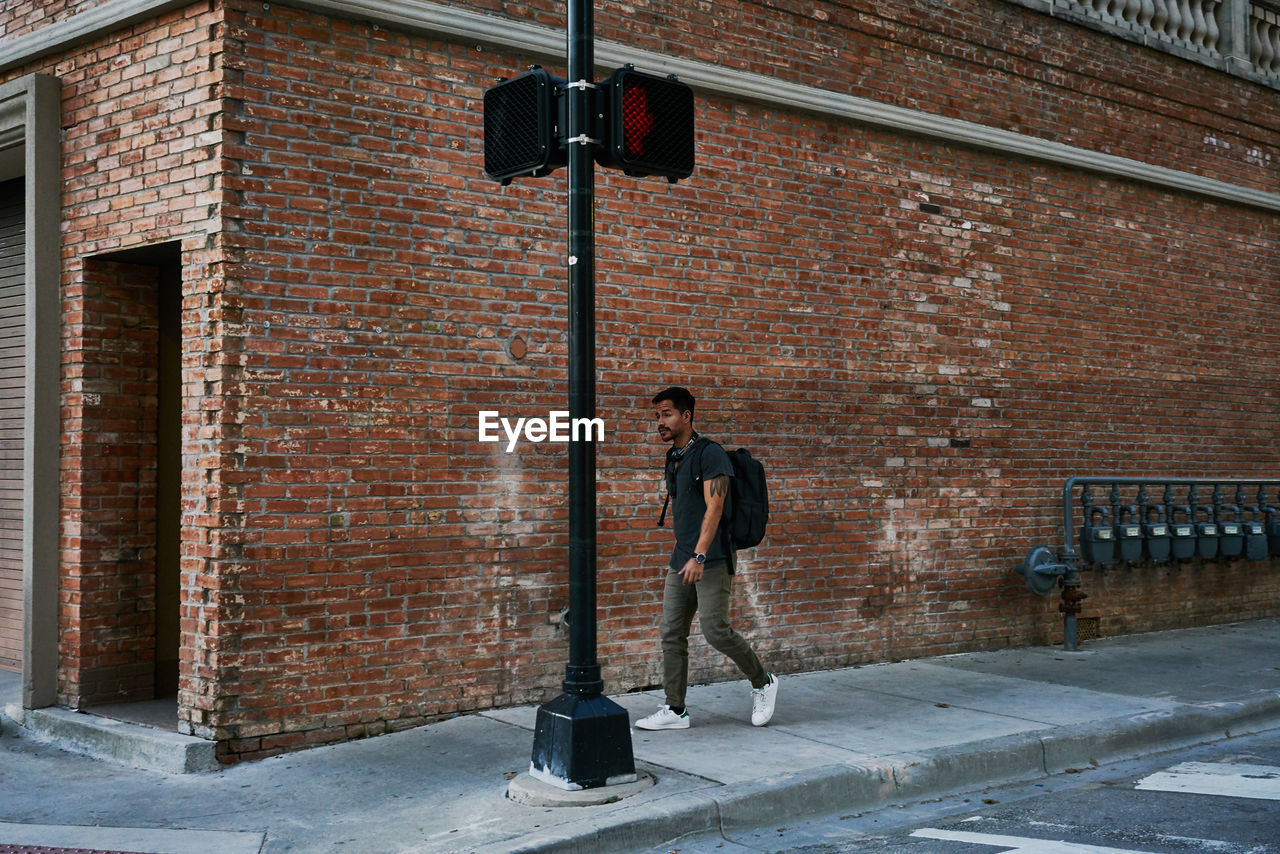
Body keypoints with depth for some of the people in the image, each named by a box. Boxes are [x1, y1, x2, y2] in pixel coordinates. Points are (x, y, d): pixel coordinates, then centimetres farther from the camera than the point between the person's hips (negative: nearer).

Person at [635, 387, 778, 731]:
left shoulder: (709, 454, -12)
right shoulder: (672, 459, 15)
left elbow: (713, 508, -20)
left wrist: (699, 556, -27)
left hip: (711, 561, -8)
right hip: (681, 561, 8)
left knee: (715, 630, -10)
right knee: (671, 634, 5)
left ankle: (763, 683, 12)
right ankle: (675, 710, 10)